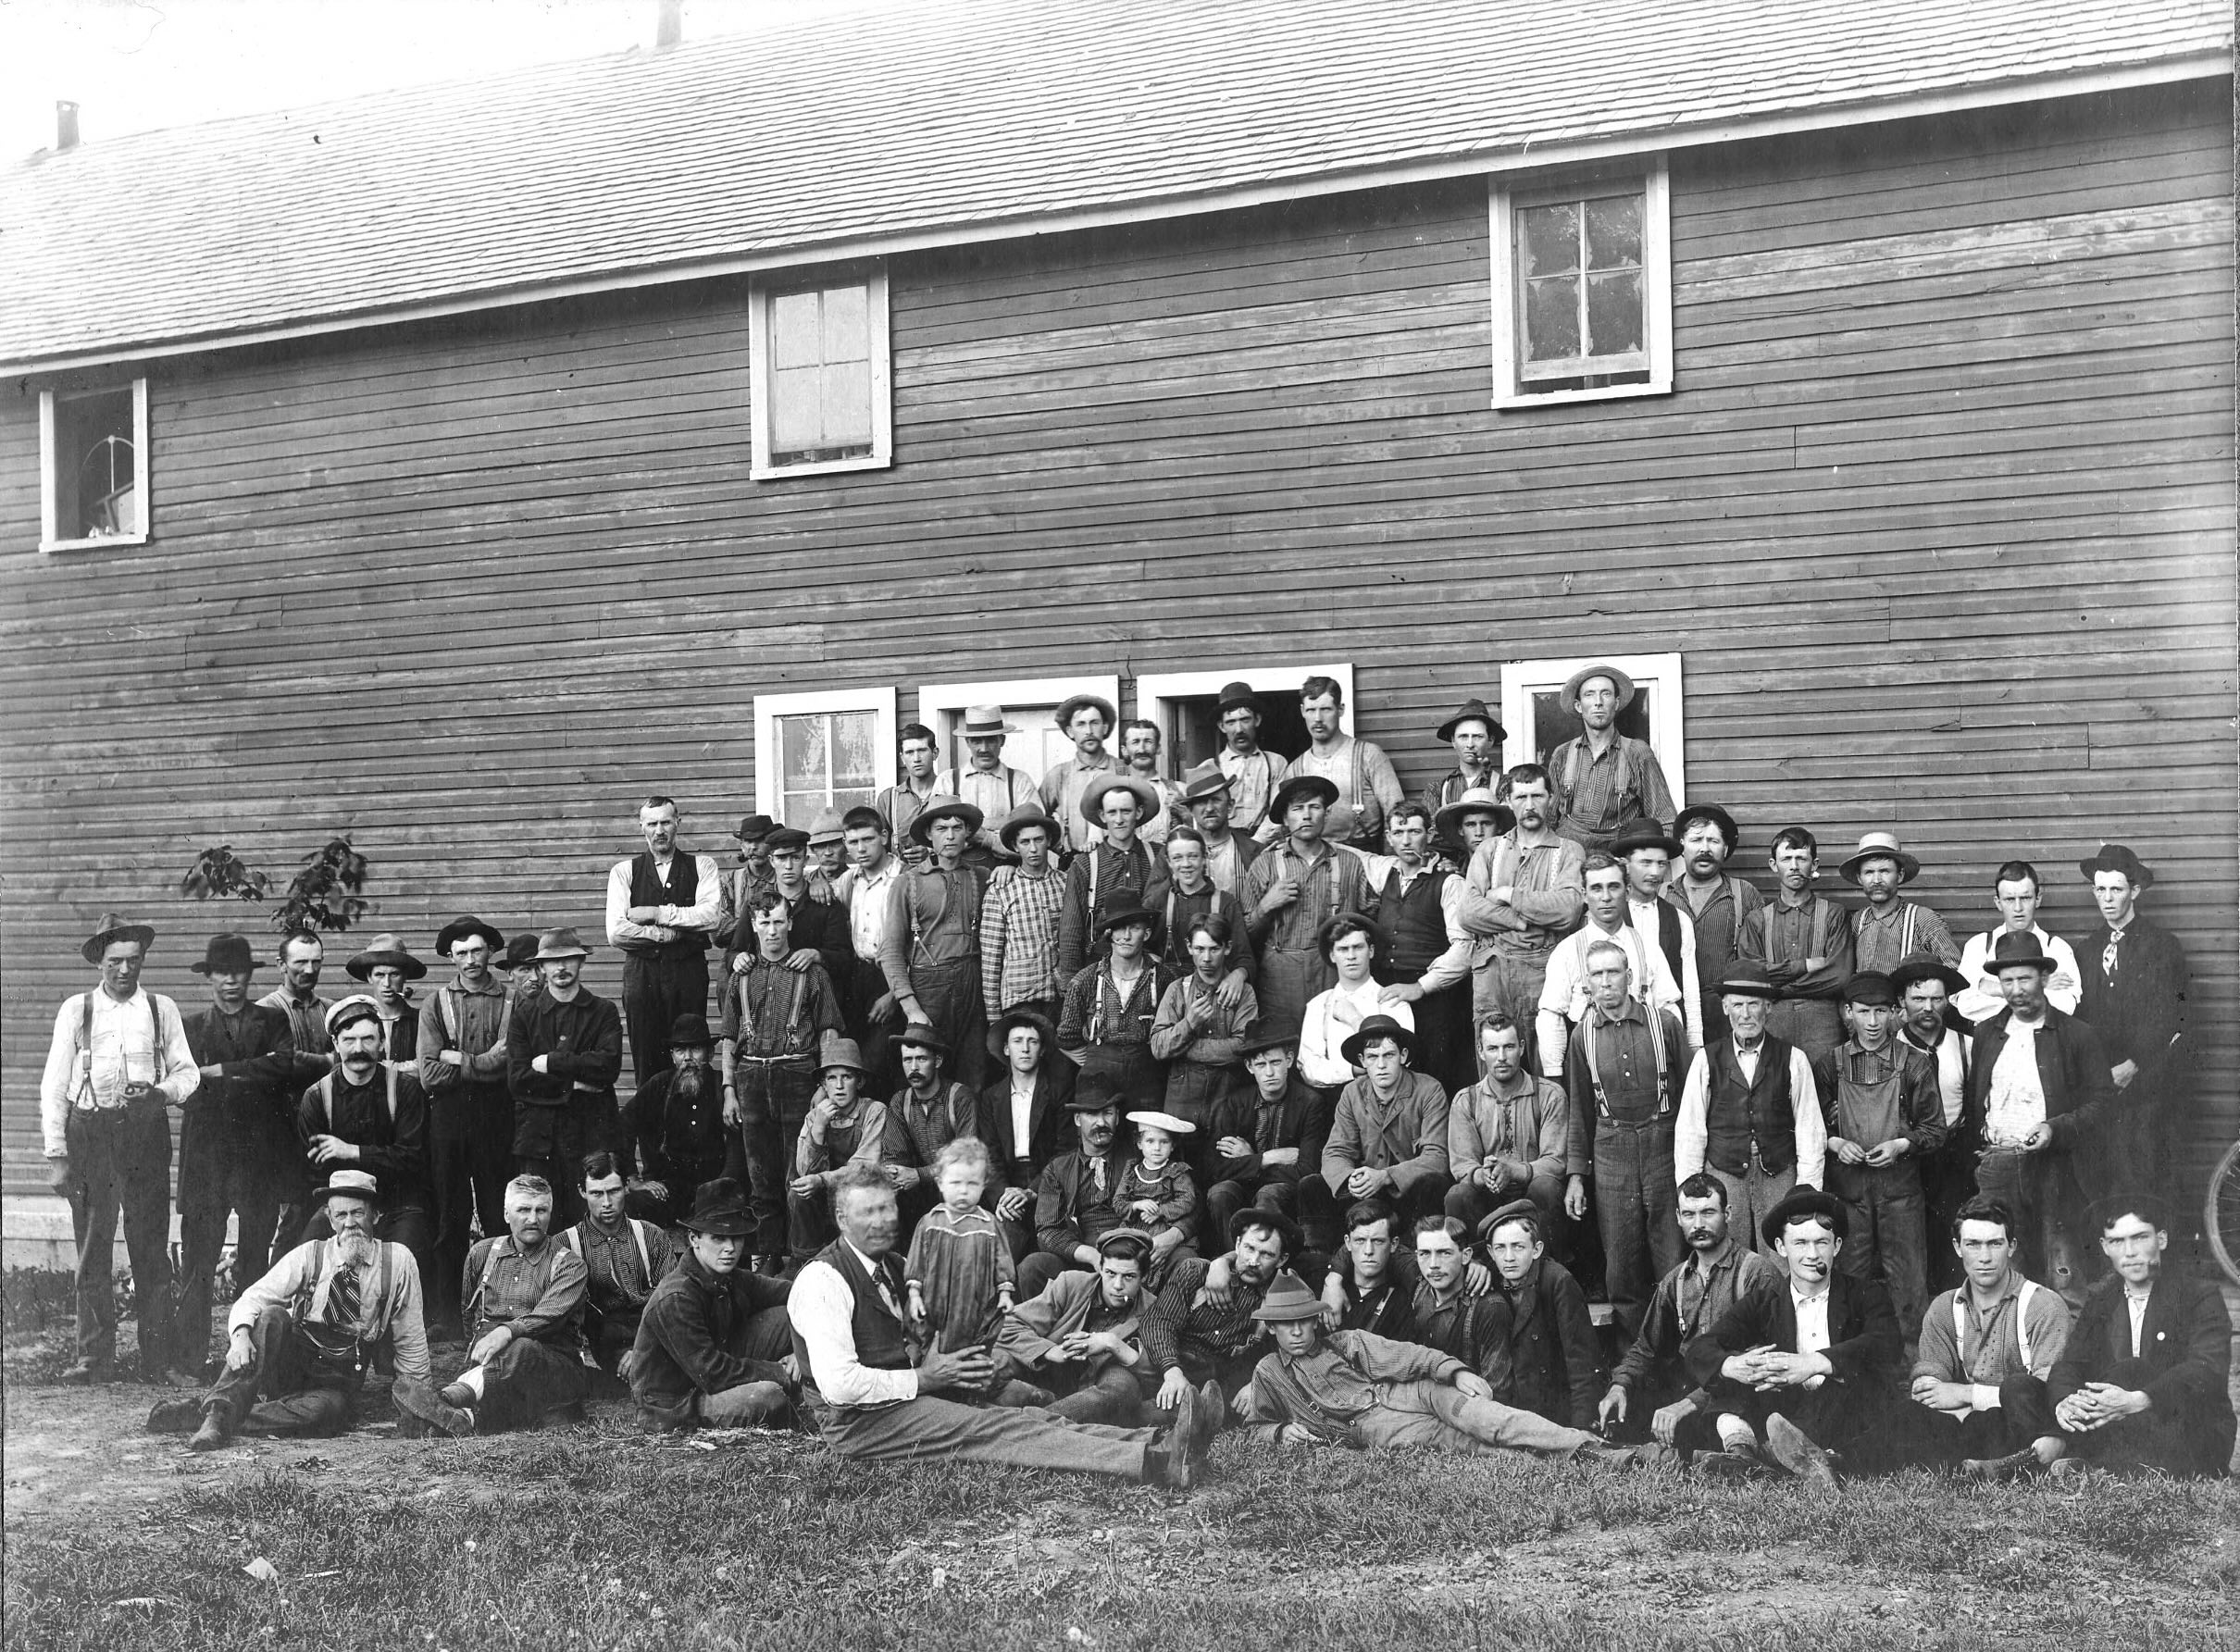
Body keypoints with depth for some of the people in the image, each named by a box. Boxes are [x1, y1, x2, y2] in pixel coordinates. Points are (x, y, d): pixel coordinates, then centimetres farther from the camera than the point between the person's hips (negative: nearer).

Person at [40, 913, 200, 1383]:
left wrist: (161, 1091, -12)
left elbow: (187, 1072, 11)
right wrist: (56, 1154, -1)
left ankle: (157, 1361, 5)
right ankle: (94, 1358, 8)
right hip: (88, 1131, 0)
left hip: (146, 1132, 0)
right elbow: (54, 1085, 5)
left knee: (151, 1248, 0)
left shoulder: (161, 1009, 9)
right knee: (92, 1250, 1)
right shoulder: (76, 1009, 6)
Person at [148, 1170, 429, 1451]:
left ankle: (199, 1414, -35)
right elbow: (252, 1298, -8)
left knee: (328, 1409, -37)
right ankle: (219, 1411, -39)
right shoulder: (310, 1255, -3)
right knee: (272, 1317, -29)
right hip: (290, 1365, 1)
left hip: (337, 1383, -1)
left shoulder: (398, 1261, -5)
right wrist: (240, 1334, -30)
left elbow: (410, 1336, 0)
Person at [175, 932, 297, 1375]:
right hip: (207, 1153, 0)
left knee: (256, 1259, 3)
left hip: (262, 1151, 0)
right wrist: (250, 1078, -7)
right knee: (198, 1259, -6)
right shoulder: (192, 1027, 13)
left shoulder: (272, 1021, 13)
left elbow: (282, 1065, -6)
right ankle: (188, 1358, -3)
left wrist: (218, 1072, -7)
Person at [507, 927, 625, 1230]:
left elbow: (609, 1065, -8)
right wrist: (573, 1083, -8)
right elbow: (517, 1080, 0)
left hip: (591, 1135, -1)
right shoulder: (524, 1015, 10)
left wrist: (551, 1063, -7)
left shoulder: (603, 1012, 8)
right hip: (537, 1136, 1)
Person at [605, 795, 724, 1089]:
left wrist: (657, 914, -8)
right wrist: (673, 933, -7)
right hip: (641, 973, 0)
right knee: (646, 1063, -1)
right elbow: (616, 933, -3)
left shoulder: (702, 866, 9)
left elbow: (713, 917, -7)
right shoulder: (624, 872, 9)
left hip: (689, 971, 0)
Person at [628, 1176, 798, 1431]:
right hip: (671, 1408, -8)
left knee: (785, 1318, -2)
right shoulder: (674, 1300, -26)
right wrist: (778, 1373, -18)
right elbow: (712, 1374, -27)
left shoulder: (732, 1281, -1)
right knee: (769, 1396, -31)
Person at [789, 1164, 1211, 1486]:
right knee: (987, 1429, -26)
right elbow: (839, 1384, -23)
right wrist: (923, 1378, -16)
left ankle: (1156, 1447, -29)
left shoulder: (891, 1265, 15)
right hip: (859, 1421, -9)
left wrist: (933, 1362, 4)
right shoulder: (824, 1280, -14)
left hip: (904, 1399, 9)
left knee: (1028, 1420, -12)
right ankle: (1153, 1462, -39)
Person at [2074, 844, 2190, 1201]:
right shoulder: (2091, 946, 14)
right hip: (2101, 1078, 4)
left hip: (2147, 1076, -4)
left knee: (2144, 1171, -8)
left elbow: (2164, 1020, -7)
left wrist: (2132, 1066, -14)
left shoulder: (2162, 945, -2)